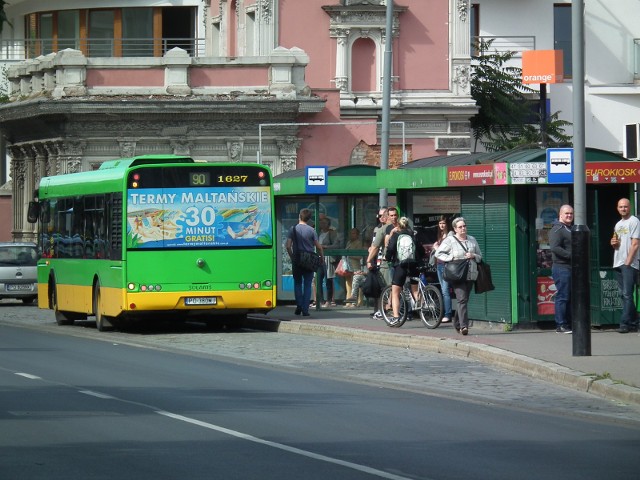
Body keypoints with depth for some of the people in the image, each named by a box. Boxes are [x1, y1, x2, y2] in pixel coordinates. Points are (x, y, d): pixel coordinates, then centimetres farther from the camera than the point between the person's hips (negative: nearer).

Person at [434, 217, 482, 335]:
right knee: (462, 299, -16)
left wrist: (473, 256, -2)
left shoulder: (472, 240, 16)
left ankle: (457, 323, 27)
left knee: (464, 299, 11)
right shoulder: (450, 240, 1)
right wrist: (451, 258, -11)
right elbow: (438, 253, 0)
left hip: (470, 275, 5)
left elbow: (480, 256, 21)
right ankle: (464, 325, -22)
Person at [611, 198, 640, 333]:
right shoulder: (618, 224, 20)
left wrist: (628, 262, -17)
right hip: (618, 264, 8)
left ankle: (625, 323, -14)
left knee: (627, 294, -12)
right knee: (624, 294, 8)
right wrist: (613, 243, 4)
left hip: (629, 264, -8)